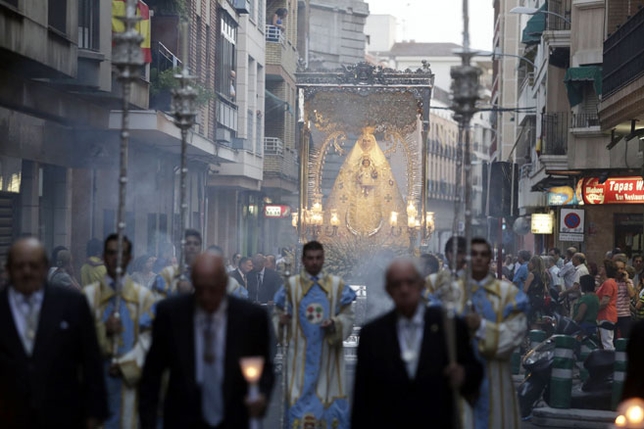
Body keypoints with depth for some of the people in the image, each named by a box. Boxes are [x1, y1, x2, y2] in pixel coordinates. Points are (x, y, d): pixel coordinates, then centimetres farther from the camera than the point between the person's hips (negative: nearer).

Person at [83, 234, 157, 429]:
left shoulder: (143, 295, 6)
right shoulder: (89, 294, 8)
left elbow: (148, 337, -2)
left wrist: (126, 365, -11)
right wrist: (104, 330, -14)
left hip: (129, 376, 0)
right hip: (97, 376, 0)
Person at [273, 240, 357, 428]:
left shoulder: (337, 285, 5)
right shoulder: (291, 285, 4)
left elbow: (348, 316, 3)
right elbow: (278, 314, 2)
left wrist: (335, 324, -17)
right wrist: (280, 321, -21)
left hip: (328, 354, 1)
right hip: (301, 355, -1)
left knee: (332, 400, 2)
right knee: (300, 400, -2)